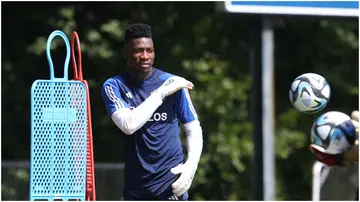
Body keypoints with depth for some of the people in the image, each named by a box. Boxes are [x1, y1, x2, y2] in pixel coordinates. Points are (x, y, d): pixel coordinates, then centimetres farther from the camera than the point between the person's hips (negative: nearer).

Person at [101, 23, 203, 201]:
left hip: (171, 180, -2)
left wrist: (191, 165, -10)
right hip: (135, 184, 2)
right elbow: (128, 125, -19)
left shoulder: (172, 83, -1)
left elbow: (194, 130, 7)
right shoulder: (114, 86, -1)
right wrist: (161, 92, -19)